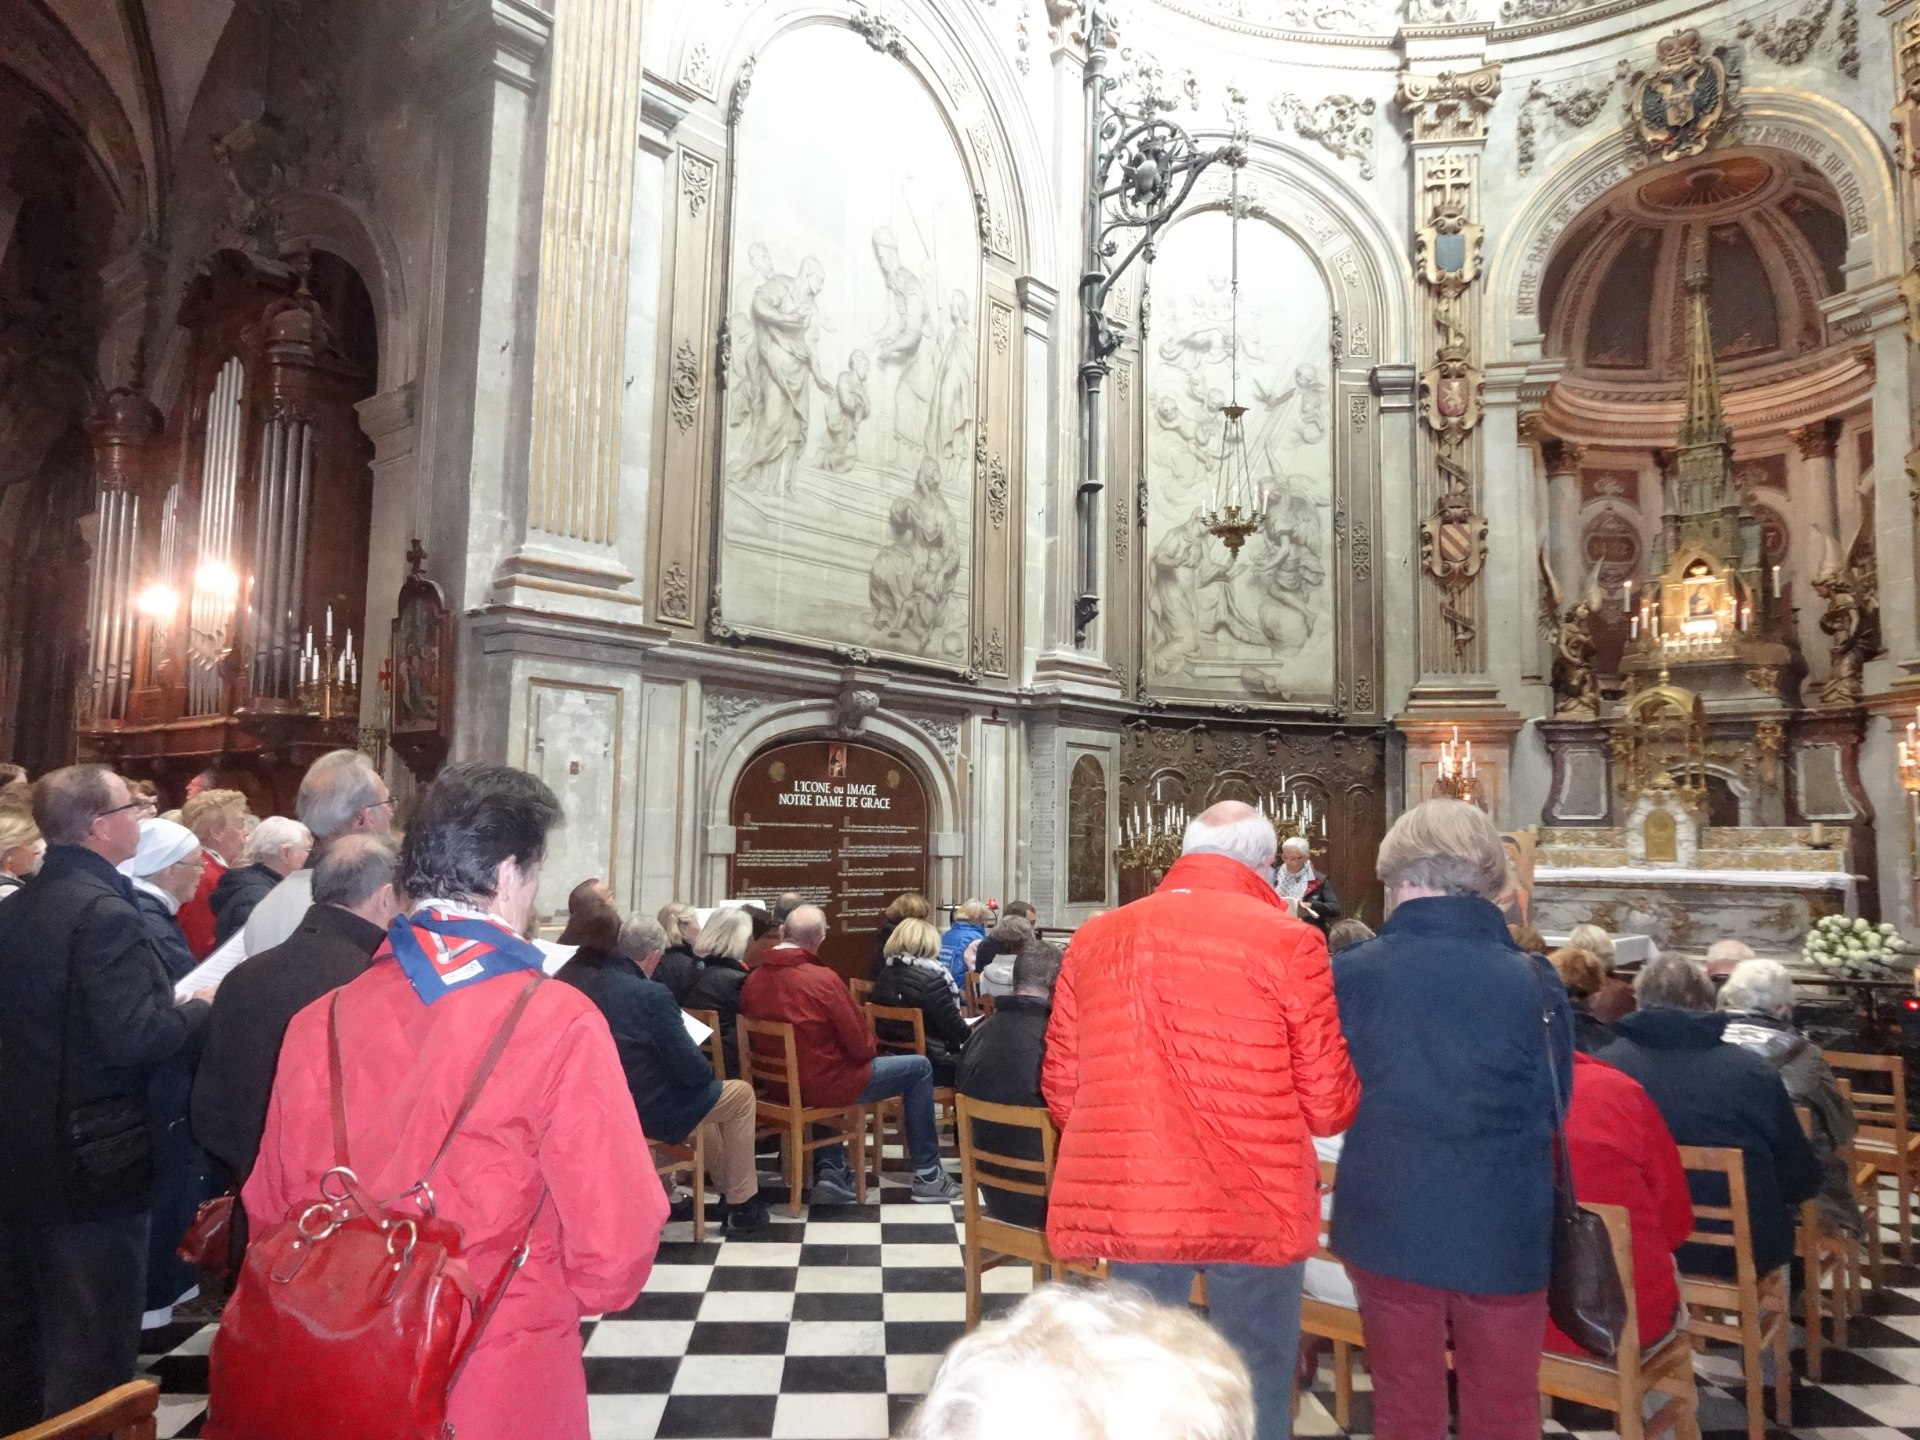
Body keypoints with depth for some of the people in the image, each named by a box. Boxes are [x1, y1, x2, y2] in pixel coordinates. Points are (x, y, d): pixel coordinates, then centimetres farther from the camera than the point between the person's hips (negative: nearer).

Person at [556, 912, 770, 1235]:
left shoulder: (570, 978, -5)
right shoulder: (651, 995, -26)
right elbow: (692, 1069, -18)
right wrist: (707, 1072, 6)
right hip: (644, 1109, -8)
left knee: (702, 1094, 32)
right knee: (741, 1094, 13)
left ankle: (727, 1186, 43)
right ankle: (741, 1205, 19)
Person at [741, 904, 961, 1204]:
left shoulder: (753, 979, -4)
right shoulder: (822, 978, -21)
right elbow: (858, 1042, -14)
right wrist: (872, 1052, 10)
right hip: (823, 1085, -6)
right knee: (919, 1068, 9)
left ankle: (830, 1171, 25)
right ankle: (927, 1176, 17)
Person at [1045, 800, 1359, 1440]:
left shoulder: (1094, 940, 3)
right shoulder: (1288, 941, -9)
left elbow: (1061, 1088, 9)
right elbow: (1329, 1106, -4)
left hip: (1128, 1202, 3)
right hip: (1252, 1205, -3)